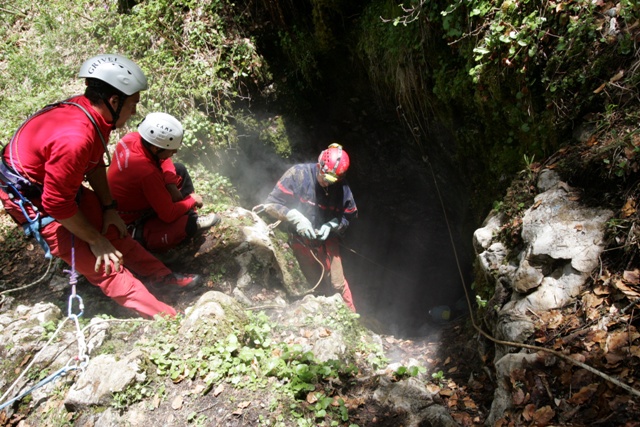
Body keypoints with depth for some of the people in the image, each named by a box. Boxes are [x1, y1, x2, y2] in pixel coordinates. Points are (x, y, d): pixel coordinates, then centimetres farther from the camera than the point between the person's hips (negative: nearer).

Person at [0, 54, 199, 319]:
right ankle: (158, 313, -4)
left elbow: (95, 164, 8)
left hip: (59, 185, 9)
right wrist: (95, 240, -17)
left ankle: (162, 276, 19)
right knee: (99, 260, -8)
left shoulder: (91, 113, -9)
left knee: (113, 230, 10)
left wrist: (109, 208, 9)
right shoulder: (75, 138, -37)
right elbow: (57, 205, -28)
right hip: (29, 197, -9)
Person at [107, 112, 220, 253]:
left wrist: (171, 185, -11)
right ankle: (194, 223, 10)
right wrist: (192, 200, -11)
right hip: (133, 227, -9)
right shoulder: (147, 172, -38)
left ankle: (189, 217, 12)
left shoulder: (131, 138, -18)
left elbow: (162, 158, 3)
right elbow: (169, 215, -28)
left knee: (180, 170, 9)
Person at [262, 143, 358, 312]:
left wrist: (331, 225, -20)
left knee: (338, 283, 3)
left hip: (328, 240, 1)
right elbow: (270, 204, -20)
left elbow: (348, 217, 0)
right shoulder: (298, 174, -21)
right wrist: (297, 218, -31)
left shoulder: (342, 187, -15)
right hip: (301, 240, -1)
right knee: (313, 283, 13)